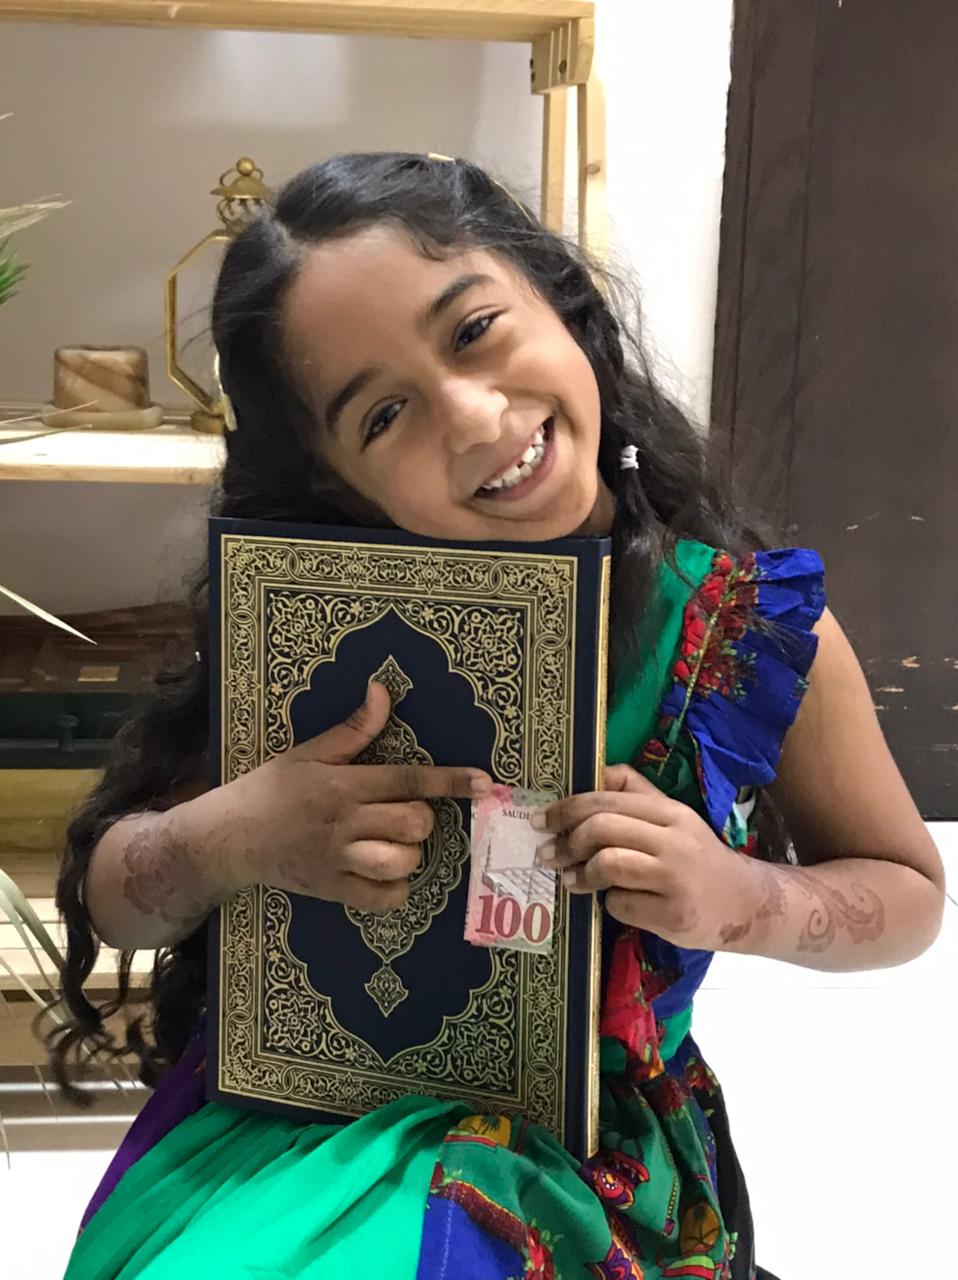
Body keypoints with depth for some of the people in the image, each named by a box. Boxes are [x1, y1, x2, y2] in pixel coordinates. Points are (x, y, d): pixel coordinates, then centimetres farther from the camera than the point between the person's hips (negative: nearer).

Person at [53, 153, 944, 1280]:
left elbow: (907, 893, 4)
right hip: (280, 1123, 2)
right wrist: (229, 838, -27)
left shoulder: (760, 633, -12)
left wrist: (737, 897, -18)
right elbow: (107, 893, -3)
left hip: (583, 1154, -1)